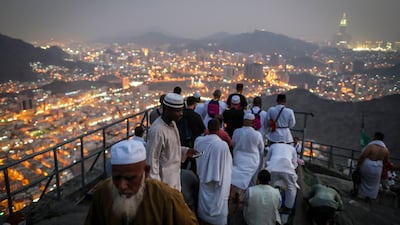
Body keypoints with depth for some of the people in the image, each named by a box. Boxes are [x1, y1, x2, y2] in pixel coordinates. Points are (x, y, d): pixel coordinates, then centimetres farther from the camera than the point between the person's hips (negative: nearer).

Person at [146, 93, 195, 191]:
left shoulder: (172, 123, 1)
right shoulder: (157, 130, -26)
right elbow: (151, 160, -21)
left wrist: (185, 151, 1)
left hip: (174, 176, 8)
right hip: (165, 180, -8)